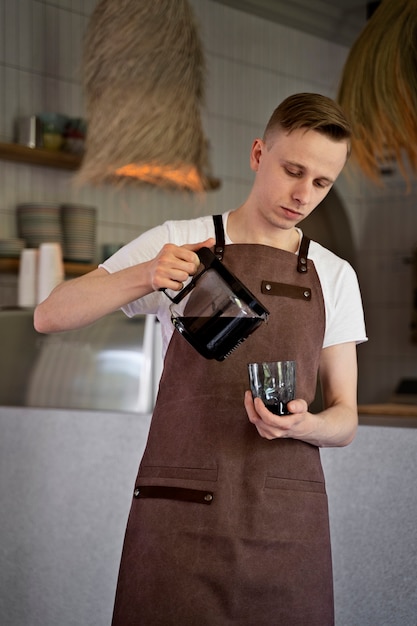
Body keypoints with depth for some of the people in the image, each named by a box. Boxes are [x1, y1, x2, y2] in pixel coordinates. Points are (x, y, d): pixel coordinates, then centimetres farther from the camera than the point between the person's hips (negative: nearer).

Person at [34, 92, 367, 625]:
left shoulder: (335, 276, 11)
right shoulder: (177, 244, 3)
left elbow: (344, 418, 10)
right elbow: (50, 316, 0)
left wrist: (301, 424, -14)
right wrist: (144, 276, -17)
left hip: (288, 522, 3)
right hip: (180, 514, -2)